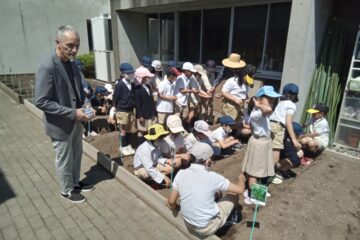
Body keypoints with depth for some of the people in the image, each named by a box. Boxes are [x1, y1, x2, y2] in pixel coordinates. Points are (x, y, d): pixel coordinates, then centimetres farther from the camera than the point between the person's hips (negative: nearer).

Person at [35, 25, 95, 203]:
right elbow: (41, 102, -24)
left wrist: (83, 109, -3)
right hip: (60, 125, -7)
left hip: (75, 121, 8)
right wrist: (73, 113, -26)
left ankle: (76, 183, 43)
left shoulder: (71, 63, 3)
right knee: (64, 160, 12)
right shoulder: (47, 67, -23)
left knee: (76, 155, 22)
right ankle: (67, 190, 34)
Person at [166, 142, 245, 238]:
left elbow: (171, 202, -5)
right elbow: (240, 190, -12)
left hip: (189, 224, 5)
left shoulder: (180, 174, -12)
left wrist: (176, 208, 18)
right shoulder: (212, 177, -22)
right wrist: (241, 179, 10)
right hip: (208, 228, -4)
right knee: (234, 195, 14)